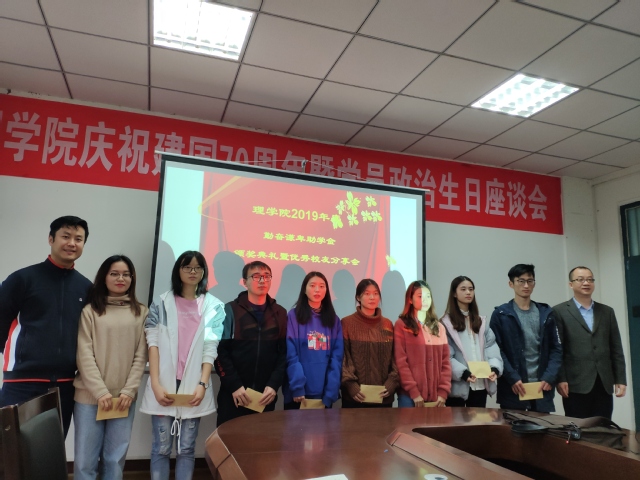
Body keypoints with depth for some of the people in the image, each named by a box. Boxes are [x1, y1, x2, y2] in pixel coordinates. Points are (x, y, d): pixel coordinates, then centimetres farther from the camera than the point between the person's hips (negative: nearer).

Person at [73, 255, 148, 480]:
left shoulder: (141, 312, 6)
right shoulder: (90, 310, 1)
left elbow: (141, 356, 3)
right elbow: (84, 355, -5)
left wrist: (129, 391, -6)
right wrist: (101, 391, -11)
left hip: (124, 397, 2)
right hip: (90, 395, -1)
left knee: (115, 459, 7)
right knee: (85, 460, 4)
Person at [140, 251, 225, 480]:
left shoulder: (214, 306, 3)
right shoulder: (162, 303, 4)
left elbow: (210, 349, 0)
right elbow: (153, 343, -2)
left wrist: (202, 384, -9)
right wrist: (155, 384, -10)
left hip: (194, 386, 0)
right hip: (164, 385, 0)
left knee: (186, 448, 8)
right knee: (161, 448, 4)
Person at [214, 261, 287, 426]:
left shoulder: (280, 314, 7)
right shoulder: (230, 311, 0)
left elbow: (284, 353, 4)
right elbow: (220, 352, -5)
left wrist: (274, 385, -6)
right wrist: (234, 385, -11)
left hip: (266, 396, 2)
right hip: (234, 394, -2)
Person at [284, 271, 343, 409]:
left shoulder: (334, 320, 9)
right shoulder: (293, 316, -1)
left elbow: (337, 357, 2)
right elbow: (291, 355, -8)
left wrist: (331, 392, -7)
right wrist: (297, 388, -16)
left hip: (324, 393, 3)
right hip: (299, 392, -3)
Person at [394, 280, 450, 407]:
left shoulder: (438, 328, 14)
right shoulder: (401, 325, -1)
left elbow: (445, 362, 9)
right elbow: (400, 362, -8)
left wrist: (443, 392, -2)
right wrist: (414, 392, -12)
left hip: (436, 396, 4)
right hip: (410, 395, -4)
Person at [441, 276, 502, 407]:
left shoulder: (481, 321, 15)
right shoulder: (447, 323, -4)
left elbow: (492, 349, 5)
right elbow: (446, 356, -12)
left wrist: (495, 368, -13)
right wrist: (463, 373, -24)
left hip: (480, 385, 5)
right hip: (458, 385, -5)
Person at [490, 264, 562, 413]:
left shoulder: (546, 313, 10)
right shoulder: (501, 314, 0)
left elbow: (556, 348, 8)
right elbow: (496, 350, -5)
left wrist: (549, 377, -5)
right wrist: (512, 378, -14)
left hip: (542, 387, 3)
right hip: (513, 389, -3)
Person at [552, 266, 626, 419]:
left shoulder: (607, 312, 13)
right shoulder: (559, 312, 0)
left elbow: (616, 349, 12)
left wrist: (620, 379, 6)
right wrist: (560, 379, -10)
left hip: (604, 385, 4)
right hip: (576, 385, -4)